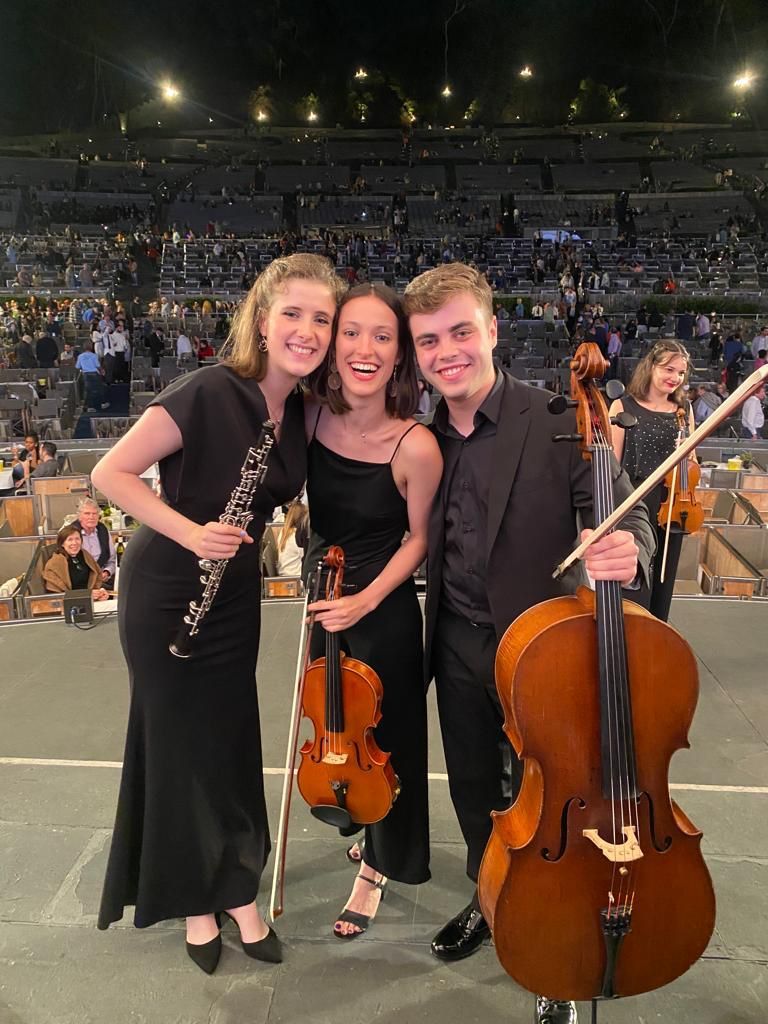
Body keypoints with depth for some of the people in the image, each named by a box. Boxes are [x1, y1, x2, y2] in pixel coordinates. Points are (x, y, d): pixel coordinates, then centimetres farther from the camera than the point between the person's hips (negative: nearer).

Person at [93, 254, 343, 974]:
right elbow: (110, 473, -18)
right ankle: (194, 900, 31)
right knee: (181, 743, 9)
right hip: (167, 592, -5)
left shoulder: (301, 412, -2)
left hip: (235, 594, 6)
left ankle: (235, 894, 33)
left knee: (233, 738, 14)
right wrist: (191, 533, -27)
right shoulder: (209, 393, -21)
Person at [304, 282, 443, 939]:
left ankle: (377, 866, 40)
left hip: (384, 612, -5)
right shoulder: (311, 416, -11)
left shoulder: (415, 446, -23)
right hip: (325, 600, 5)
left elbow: (419, 537, -10)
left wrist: (367, 599, -18)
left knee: (384, 737, 13)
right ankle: (366, 826, 53)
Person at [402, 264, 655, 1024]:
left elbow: (627, 518, -17)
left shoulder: (559, 424, -16)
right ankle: (492, 901, 50)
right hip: (457, 652, 5)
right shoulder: (426, 439, -2)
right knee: (474, 791, 22)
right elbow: (426, 542, 5)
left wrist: (628, 551, -38)